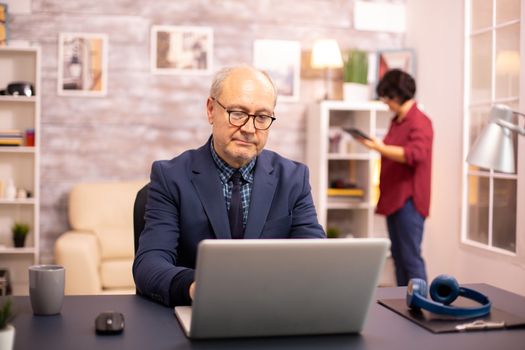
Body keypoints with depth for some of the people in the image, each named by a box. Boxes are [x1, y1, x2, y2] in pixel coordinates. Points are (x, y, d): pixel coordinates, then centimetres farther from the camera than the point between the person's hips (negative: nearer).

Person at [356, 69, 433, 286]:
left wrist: (379, 147, -25)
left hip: (408, 200, -9)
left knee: (411, 258, -7)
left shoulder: (419, 122, -12)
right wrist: (376, 145, 10)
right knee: (398, 256, 12)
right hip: (393, 198, 9)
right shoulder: (396, 121, 16)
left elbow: (414, 154, -26)